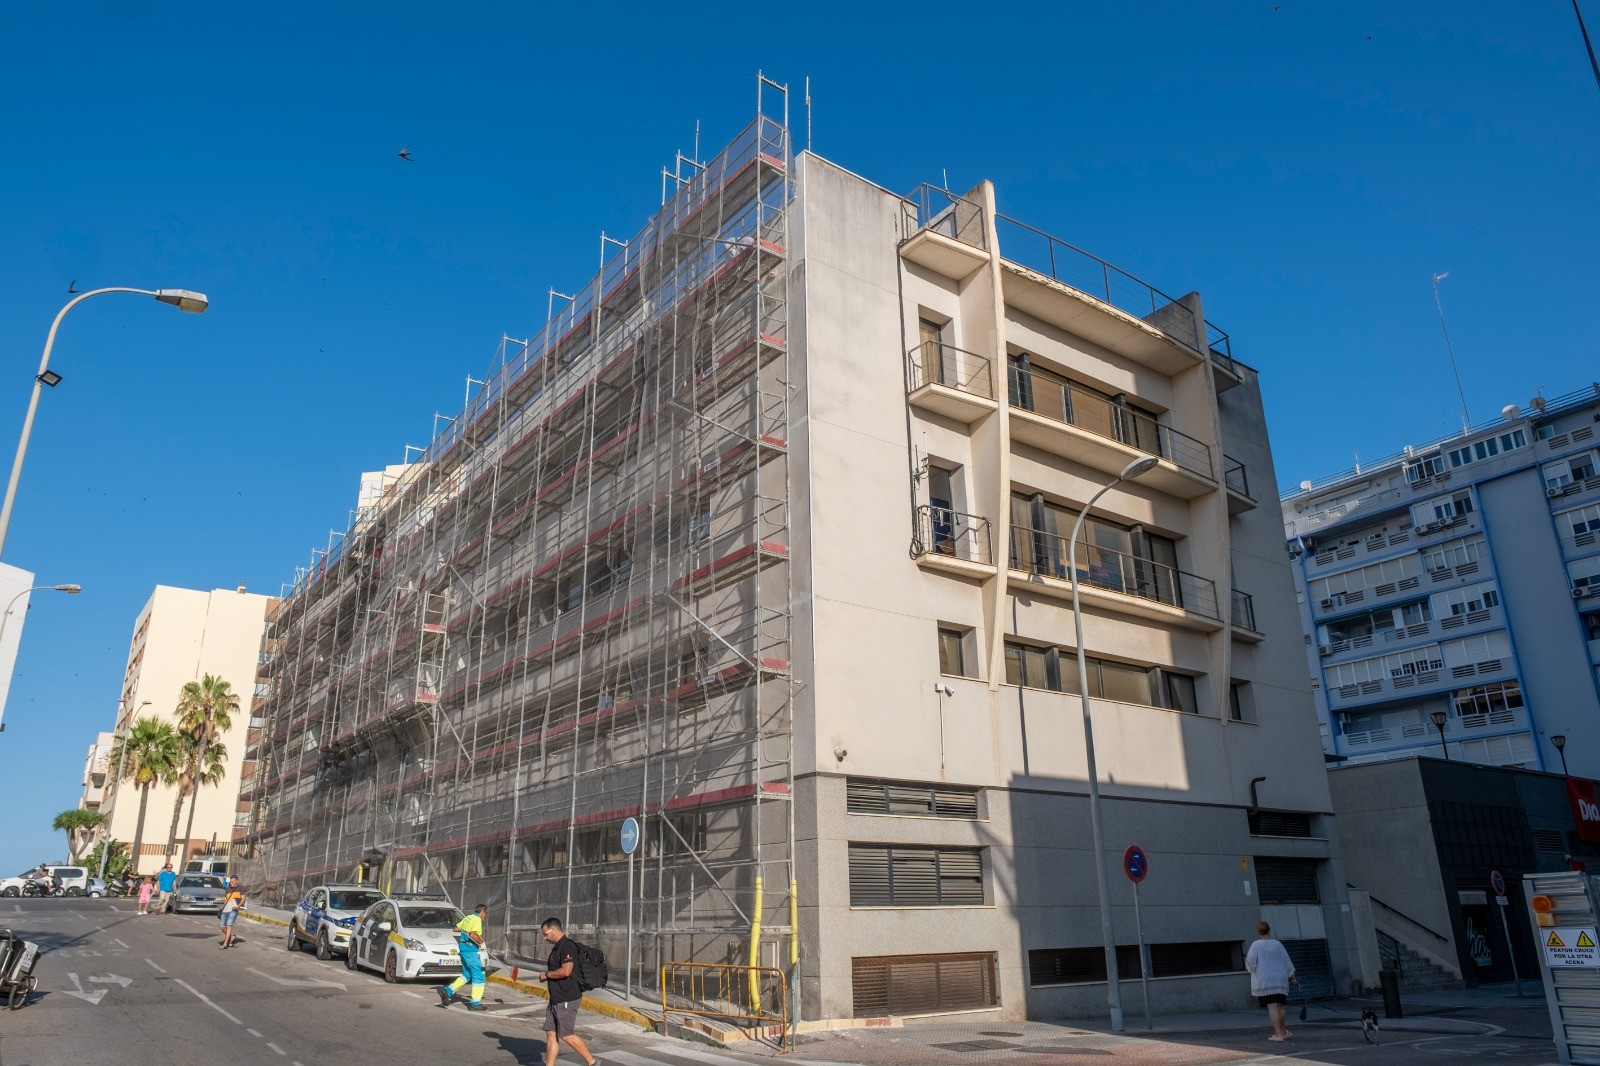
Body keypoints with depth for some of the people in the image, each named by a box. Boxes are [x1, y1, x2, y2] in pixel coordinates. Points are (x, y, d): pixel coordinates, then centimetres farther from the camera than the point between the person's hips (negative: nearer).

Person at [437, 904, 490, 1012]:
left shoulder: (468, 918, 13)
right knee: (478, 976, -2)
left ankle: (447, 991, 12)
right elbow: (473, 935, -28)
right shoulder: (477, 920, -14)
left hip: (463, 948, 9)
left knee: (467, 975, 20)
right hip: (470, 950, -9)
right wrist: (481, 943, -15)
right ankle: (475, 1003, -1)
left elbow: (456, 929, 21)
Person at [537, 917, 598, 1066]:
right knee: (550, 1033, 8)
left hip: (567, 1000, -10)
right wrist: (547, 976, 11)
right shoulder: (557, 947, 16)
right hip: (556, 999, 10)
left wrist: (546, 974, -14)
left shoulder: (567, 946, -17)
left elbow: (566, 971, -27)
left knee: (567, 1035, -4)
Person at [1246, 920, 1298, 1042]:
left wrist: (1254, 971, 6)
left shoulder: (1256, 945, -7)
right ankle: (1282, 1031, 27)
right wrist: (1292, 977, 14)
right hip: (1280, 980, 4)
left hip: (1264, 980, -4)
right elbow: (1287, 961, 5)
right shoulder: (1277, 944, 2)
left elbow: (1250, 961, -14)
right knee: (1280, 1005, 16)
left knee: (1272, 1007, -5)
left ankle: (1278, 1034, -9)